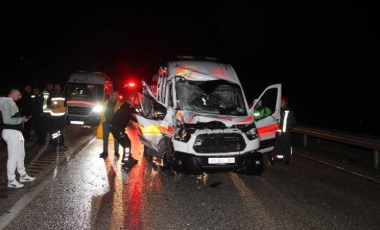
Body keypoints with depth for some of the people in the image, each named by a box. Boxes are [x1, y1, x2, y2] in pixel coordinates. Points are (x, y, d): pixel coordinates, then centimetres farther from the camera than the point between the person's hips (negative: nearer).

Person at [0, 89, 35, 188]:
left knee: (21, 154, 19)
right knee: (13, 157, -4)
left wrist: (22, 118, 8)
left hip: (16, 132, 10)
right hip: (11, 132, -10)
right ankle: (11, 181, 5)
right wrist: (21, 119, -14)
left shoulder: (11, 102, 15)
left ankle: (23, 175, 31)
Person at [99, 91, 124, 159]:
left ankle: (116, 151, 17)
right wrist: (102, 120, 2)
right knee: (105, 137, 7)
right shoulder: (105, 102, 8)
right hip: (106, 122, 3)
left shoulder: (120, 104, -1)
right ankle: (105, 151, 15)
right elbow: (102, 112, 12)